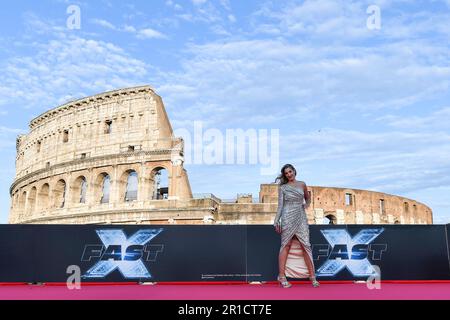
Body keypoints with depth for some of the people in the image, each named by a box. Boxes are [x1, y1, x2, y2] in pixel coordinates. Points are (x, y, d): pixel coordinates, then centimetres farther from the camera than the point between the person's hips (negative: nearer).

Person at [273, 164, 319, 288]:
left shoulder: (302, 184, 13)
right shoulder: (282, 187, 6)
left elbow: (308, 198, 26)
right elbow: (280, 205, 3)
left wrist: (306, 205, 4)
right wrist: (276, 220, -5)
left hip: (301, 217, 2)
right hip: (288, 217, -2)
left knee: (305, 245, -3)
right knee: (286, 245, -1)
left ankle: (312, 275, 4)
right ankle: (282, 275, 5)